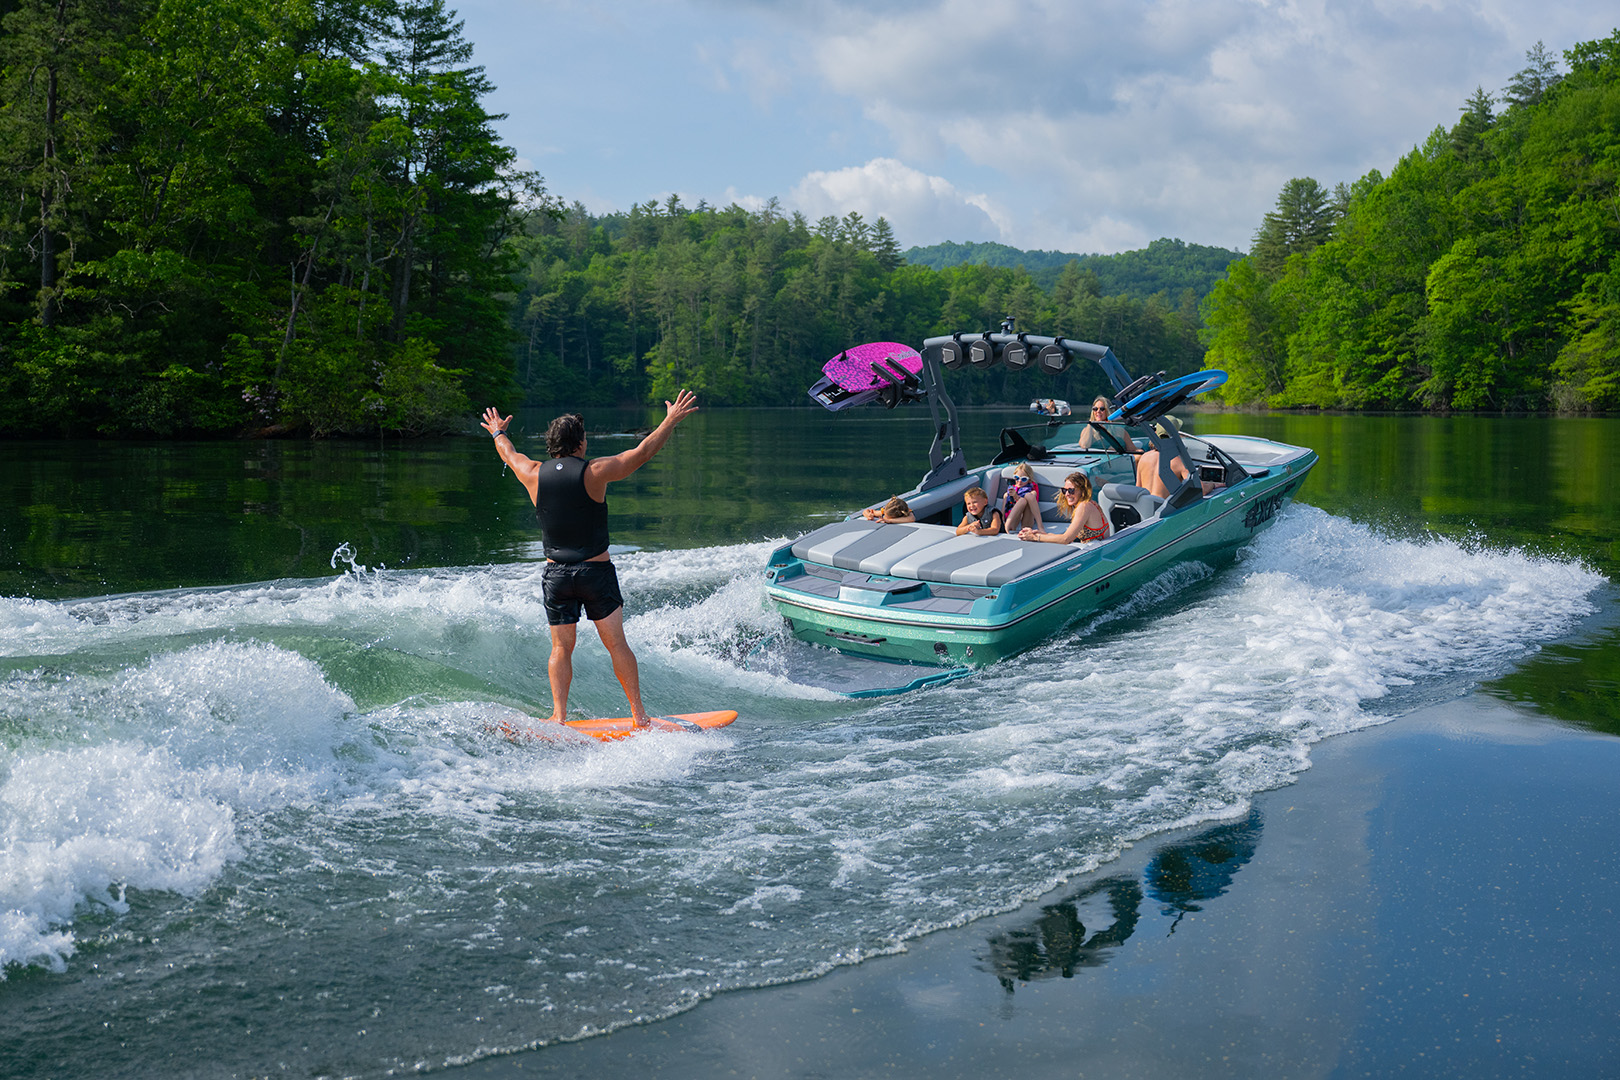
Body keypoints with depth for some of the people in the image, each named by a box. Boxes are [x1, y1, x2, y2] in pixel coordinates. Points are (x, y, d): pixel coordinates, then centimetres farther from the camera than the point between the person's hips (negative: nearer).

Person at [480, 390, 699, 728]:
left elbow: (510, 455, 22)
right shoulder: (594, 472, -10)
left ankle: (559, 717, 4)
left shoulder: (534, 475, 0)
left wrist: (498, 433, 43)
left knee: (561, 648, 10)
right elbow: (642, 452, -3)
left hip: (555, 573, 3)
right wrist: (671, 420, 9)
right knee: (616, 643, 3)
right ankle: (639, 715, 6)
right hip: (595, 571, -3)